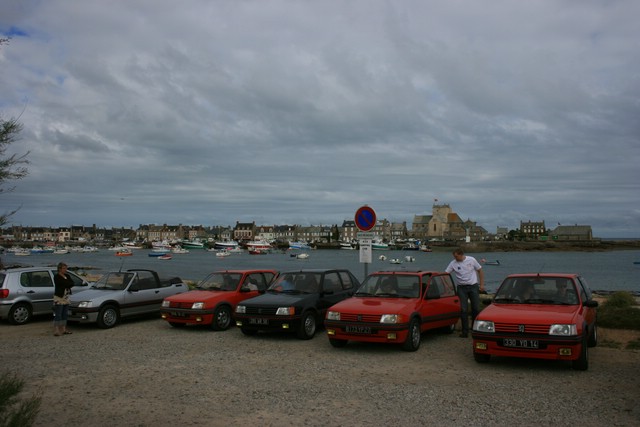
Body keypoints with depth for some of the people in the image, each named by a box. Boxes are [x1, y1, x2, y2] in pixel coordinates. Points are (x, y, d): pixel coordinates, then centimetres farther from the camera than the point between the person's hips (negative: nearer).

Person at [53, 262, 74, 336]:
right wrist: (69, 283, -4)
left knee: (65, 315, 11)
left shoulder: (67, 276, 15)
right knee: (58, 315, -6)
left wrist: (67, 284, -11)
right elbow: (65, 283, -20)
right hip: (59, 298, -8)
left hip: (66, 298, 8)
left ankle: (63, 330, 18)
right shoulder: (57, 277, -8)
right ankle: (56, 331, -3)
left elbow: (72, 283, 2)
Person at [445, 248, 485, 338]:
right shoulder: (453, 263, -4)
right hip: (462, 288, 0)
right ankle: (465, 331, 4)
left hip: (473, 286, 0)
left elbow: (480, 271, 5)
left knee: (476, 309, 3)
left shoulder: (471, 260, -4)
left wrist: (481, 284, 1)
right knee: (463, 310, -3)